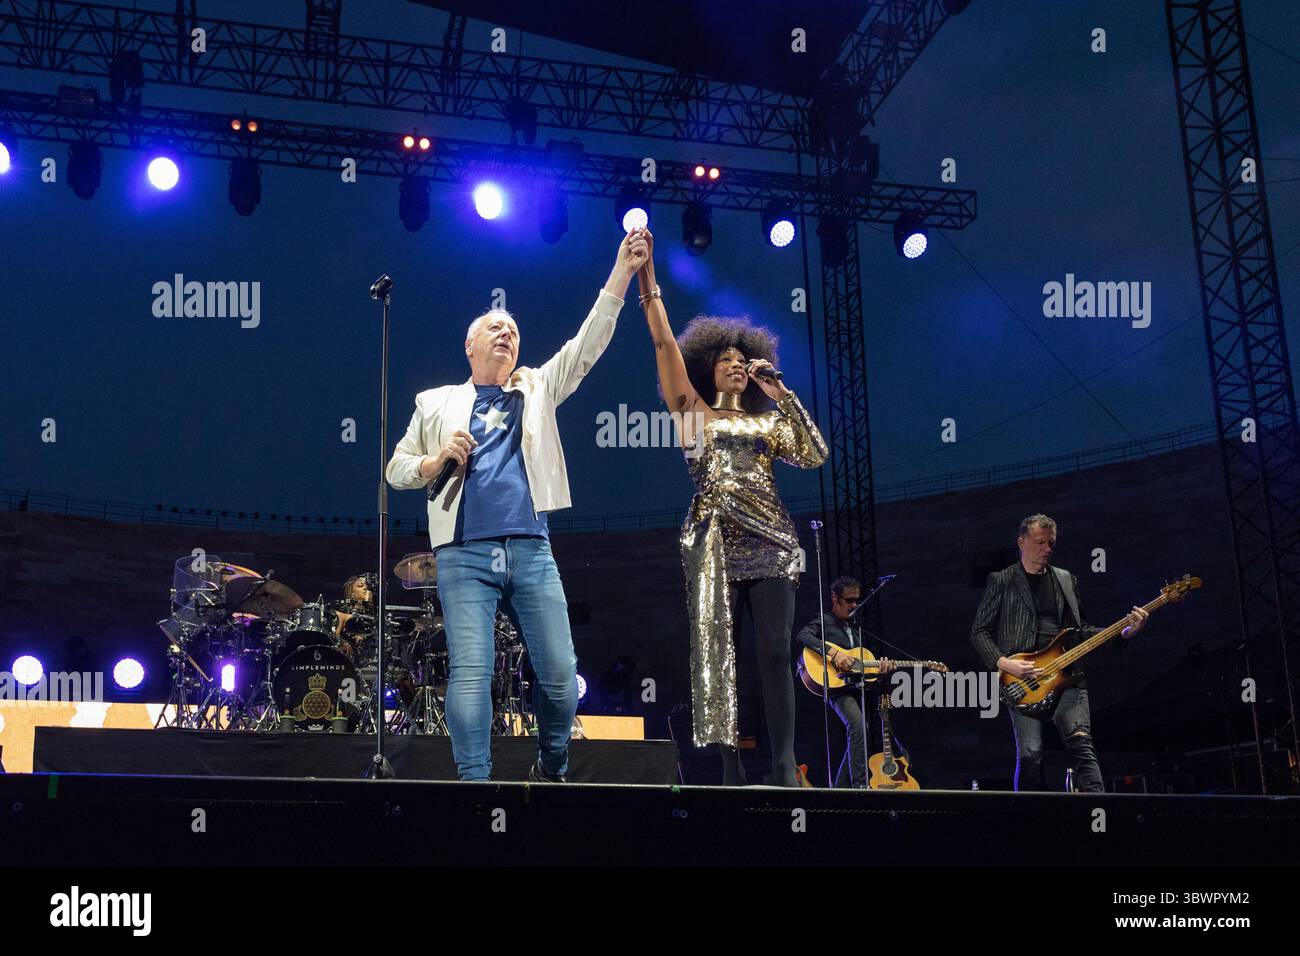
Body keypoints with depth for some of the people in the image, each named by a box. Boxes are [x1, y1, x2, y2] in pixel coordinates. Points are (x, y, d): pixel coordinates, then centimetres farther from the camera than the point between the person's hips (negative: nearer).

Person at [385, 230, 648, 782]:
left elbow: (587, 344, 9)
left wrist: (622, 271, 0)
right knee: (471, 673, -10)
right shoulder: (436, 403, 17)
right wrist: (437, 461, -6)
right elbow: (396, 468, 16)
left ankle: (551, 772, 18)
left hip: (531, 551, 2)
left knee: (560, 674, -1)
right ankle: (474, 781, -6)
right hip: (465, 555, -2)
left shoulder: (537, 390, 19)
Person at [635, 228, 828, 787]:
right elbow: (664, 343, 4)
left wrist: (782, 394, 5)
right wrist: (647, 278, -3)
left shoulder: (768, 421, 21)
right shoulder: (692, 411, 14)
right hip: (714, 538, -2)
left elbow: (814, 455, 5)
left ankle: (784, 766, -6)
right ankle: (731, 768, -5)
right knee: (716, 650, -6)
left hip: (769, 538, 2)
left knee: (774, 651, -5)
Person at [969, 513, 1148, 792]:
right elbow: (979, 632, 6)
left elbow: (1081, 630, 22)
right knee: (1030, 755, -15)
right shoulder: (1001, 581, 9)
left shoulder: (1067, 580, 21)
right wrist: (1004, 663, -10)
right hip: (1022, 680, -2)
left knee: (1081, 743, -19)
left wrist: (1125, 632, 6)